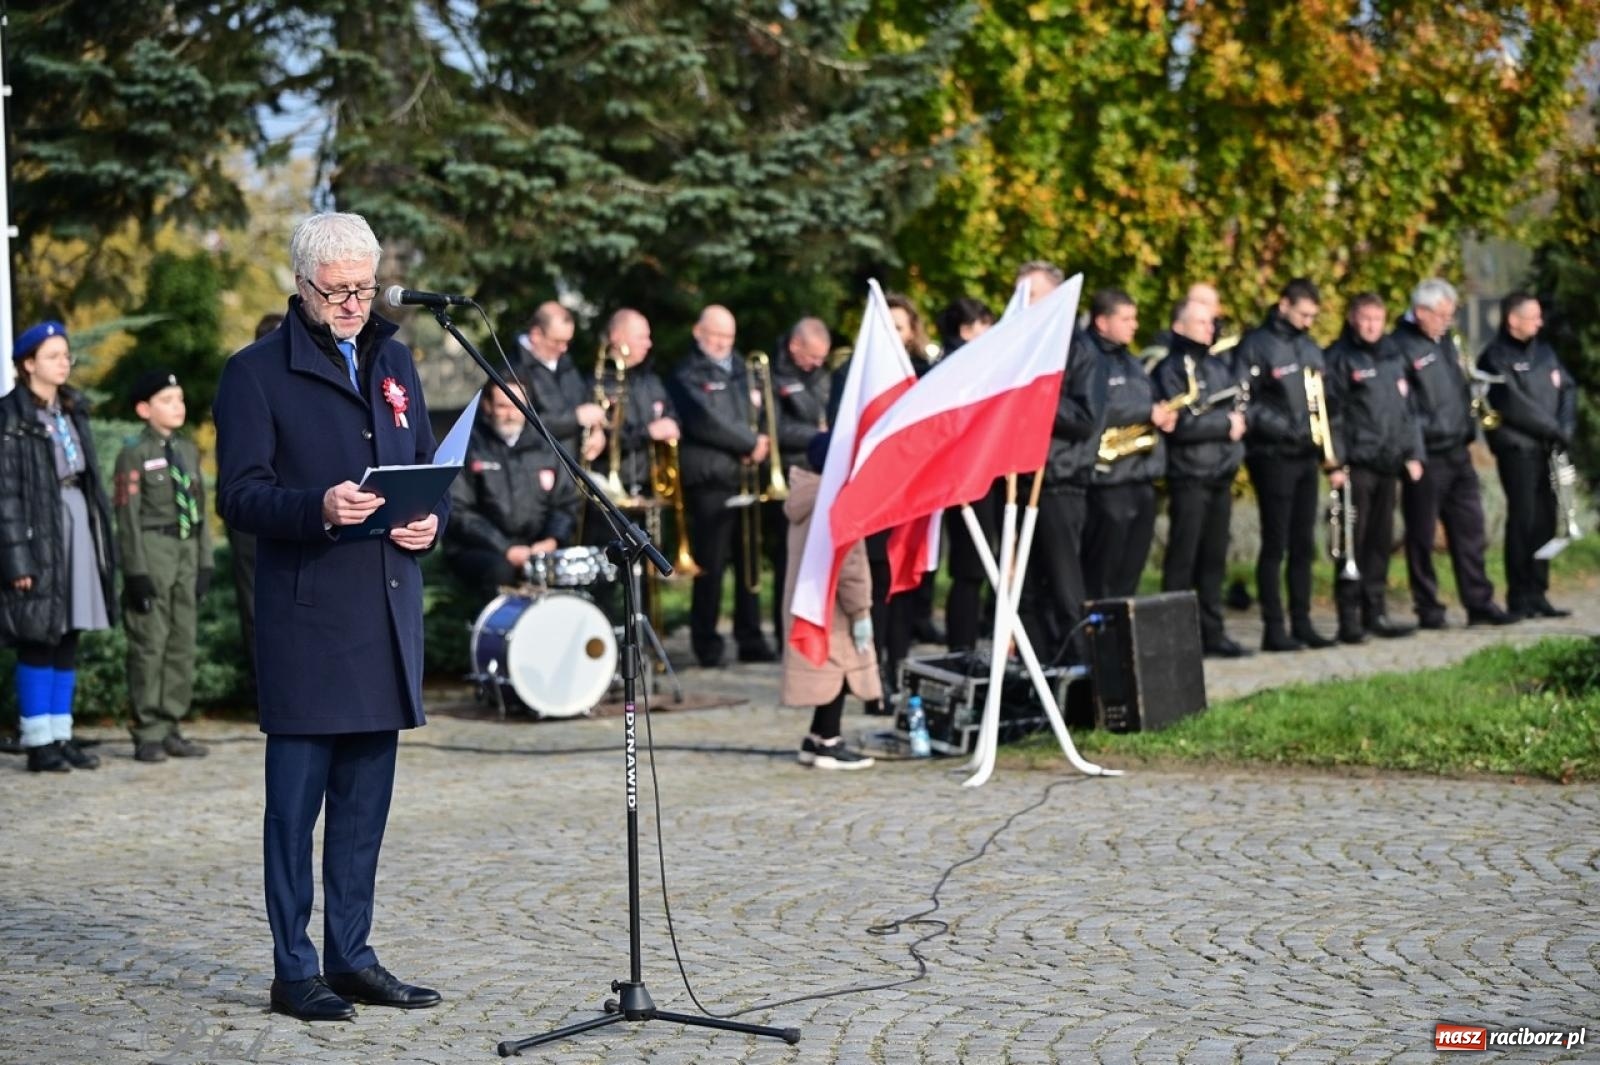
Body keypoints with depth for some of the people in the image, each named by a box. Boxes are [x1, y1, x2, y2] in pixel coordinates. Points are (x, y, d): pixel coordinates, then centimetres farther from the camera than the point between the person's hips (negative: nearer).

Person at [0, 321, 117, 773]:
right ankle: (38, 742, 2)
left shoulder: (73, 411, 14)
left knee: (68, 637, 8)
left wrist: (103, 540, 13)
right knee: (38, 639, -3)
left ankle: (61, 735, 14)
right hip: (39, 535, -7)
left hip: (78, 528, 7)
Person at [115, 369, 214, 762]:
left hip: (187, 552, 6)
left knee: (183, 644, 7)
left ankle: (170, 729, 15)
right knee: (149, 645, -4)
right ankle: (148, 735, 2)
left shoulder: (189, 451, 13)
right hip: (152, 552, -6)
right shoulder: (134, 454, -5)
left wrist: (204, 562, 9)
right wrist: (137, 571, -13)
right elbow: (128, 516, -8)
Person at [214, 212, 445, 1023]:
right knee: (296, 798, -1)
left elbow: (426, 466, 22)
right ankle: (294, 970, 6)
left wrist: (430, 519, 0)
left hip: (388, 614, 6)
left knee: (366, 801, 11)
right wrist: (319, 507, -24)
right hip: (304, 617, -6)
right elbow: (238, 494, -8)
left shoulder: (393, 361, 17)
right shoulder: (257, 371, -2)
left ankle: (351, 957, 20)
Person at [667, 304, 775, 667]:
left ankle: (751, 640, 15)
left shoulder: (739, 369, 20)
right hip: (709, 482, -6)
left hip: (745, 478, 6)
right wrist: (750, 443, -9)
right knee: (711, 566, -4)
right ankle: (707, 646, 3)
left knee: (749, 563, 8)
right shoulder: (687, 376, -1)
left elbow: (759, 410, 21)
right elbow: (706, 423, -14)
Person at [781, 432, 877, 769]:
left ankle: (817, 739, 20)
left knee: (829, 668, 15)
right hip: (832, 604, -10)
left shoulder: (805, 501, 12)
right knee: (838, 666, -2)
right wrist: (860, 612, -16)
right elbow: (847, 564, -21)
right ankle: (828, 745, 2)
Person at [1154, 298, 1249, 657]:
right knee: (1183, 560, -4)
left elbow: (1240, 403, 19)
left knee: (1214, 559, 11)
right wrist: (1226, 424, -9)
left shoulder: (1219, 364, 16)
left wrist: (1238, 419, -4)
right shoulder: (1170, 368, -8)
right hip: (1189, 476, -7)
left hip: (1221, 475, 7)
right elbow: (1180, 425, -18)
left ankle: (1211, 632, 17)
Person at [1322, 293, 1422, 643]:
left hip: (1388, 464, 6)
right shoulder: (1338, 358, -4)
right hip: (1356, 465, -6)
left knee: (1381, 541, 10)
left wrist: (1412, 453, 12)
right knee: (1354, 542, -4)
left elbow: (1406, 408, 19)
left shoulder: (1392, 357, 15)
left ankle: (1376, 612, 17)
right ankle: (1349, 617, -1)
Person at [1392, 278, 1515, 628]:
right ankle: (1428, 609, 8)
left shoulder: (1445, 340, 15)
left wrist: (1469, 429, 12)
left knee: (1470, 528, 10)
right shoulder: (1399, 346, -11)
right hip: (1426, 456, -8)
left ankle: (1479, 602, 16)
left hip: (1457, 452, 8)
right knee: (1422, 536, 1)